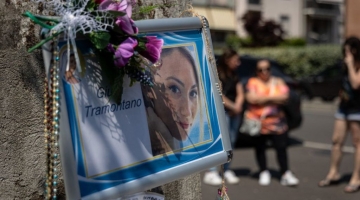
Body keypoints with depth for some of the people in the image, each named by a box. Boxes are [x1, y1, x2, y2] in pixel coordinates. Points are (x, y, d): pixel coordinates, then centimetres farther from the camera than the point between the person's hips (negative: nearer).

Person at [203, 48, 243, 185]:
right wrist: (233, 106, -10)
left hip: (234, 112, 7)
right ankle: (211, 172, -18)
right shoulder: (217, 74, -6)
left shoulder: (234, 76, 18)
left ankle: (227, 171, 14)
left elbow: (240, 94, 13)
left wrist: (238, 106, -6)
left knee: (231, 142, 7)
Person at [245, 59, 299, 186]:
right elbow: (251, 98, -13)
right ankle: (264, 173, 20)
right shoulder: (253, 82, 4)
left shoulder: (278, 82, 11)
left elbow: (284, 97, -4)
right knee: (260, 148, 6)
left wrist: (263, 99, -11)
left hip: (276, 120, 1)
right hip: (257, 121, -1)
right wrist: (272, 98, -9)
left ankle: (286, 174, -2)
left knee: (281, 147, -5)